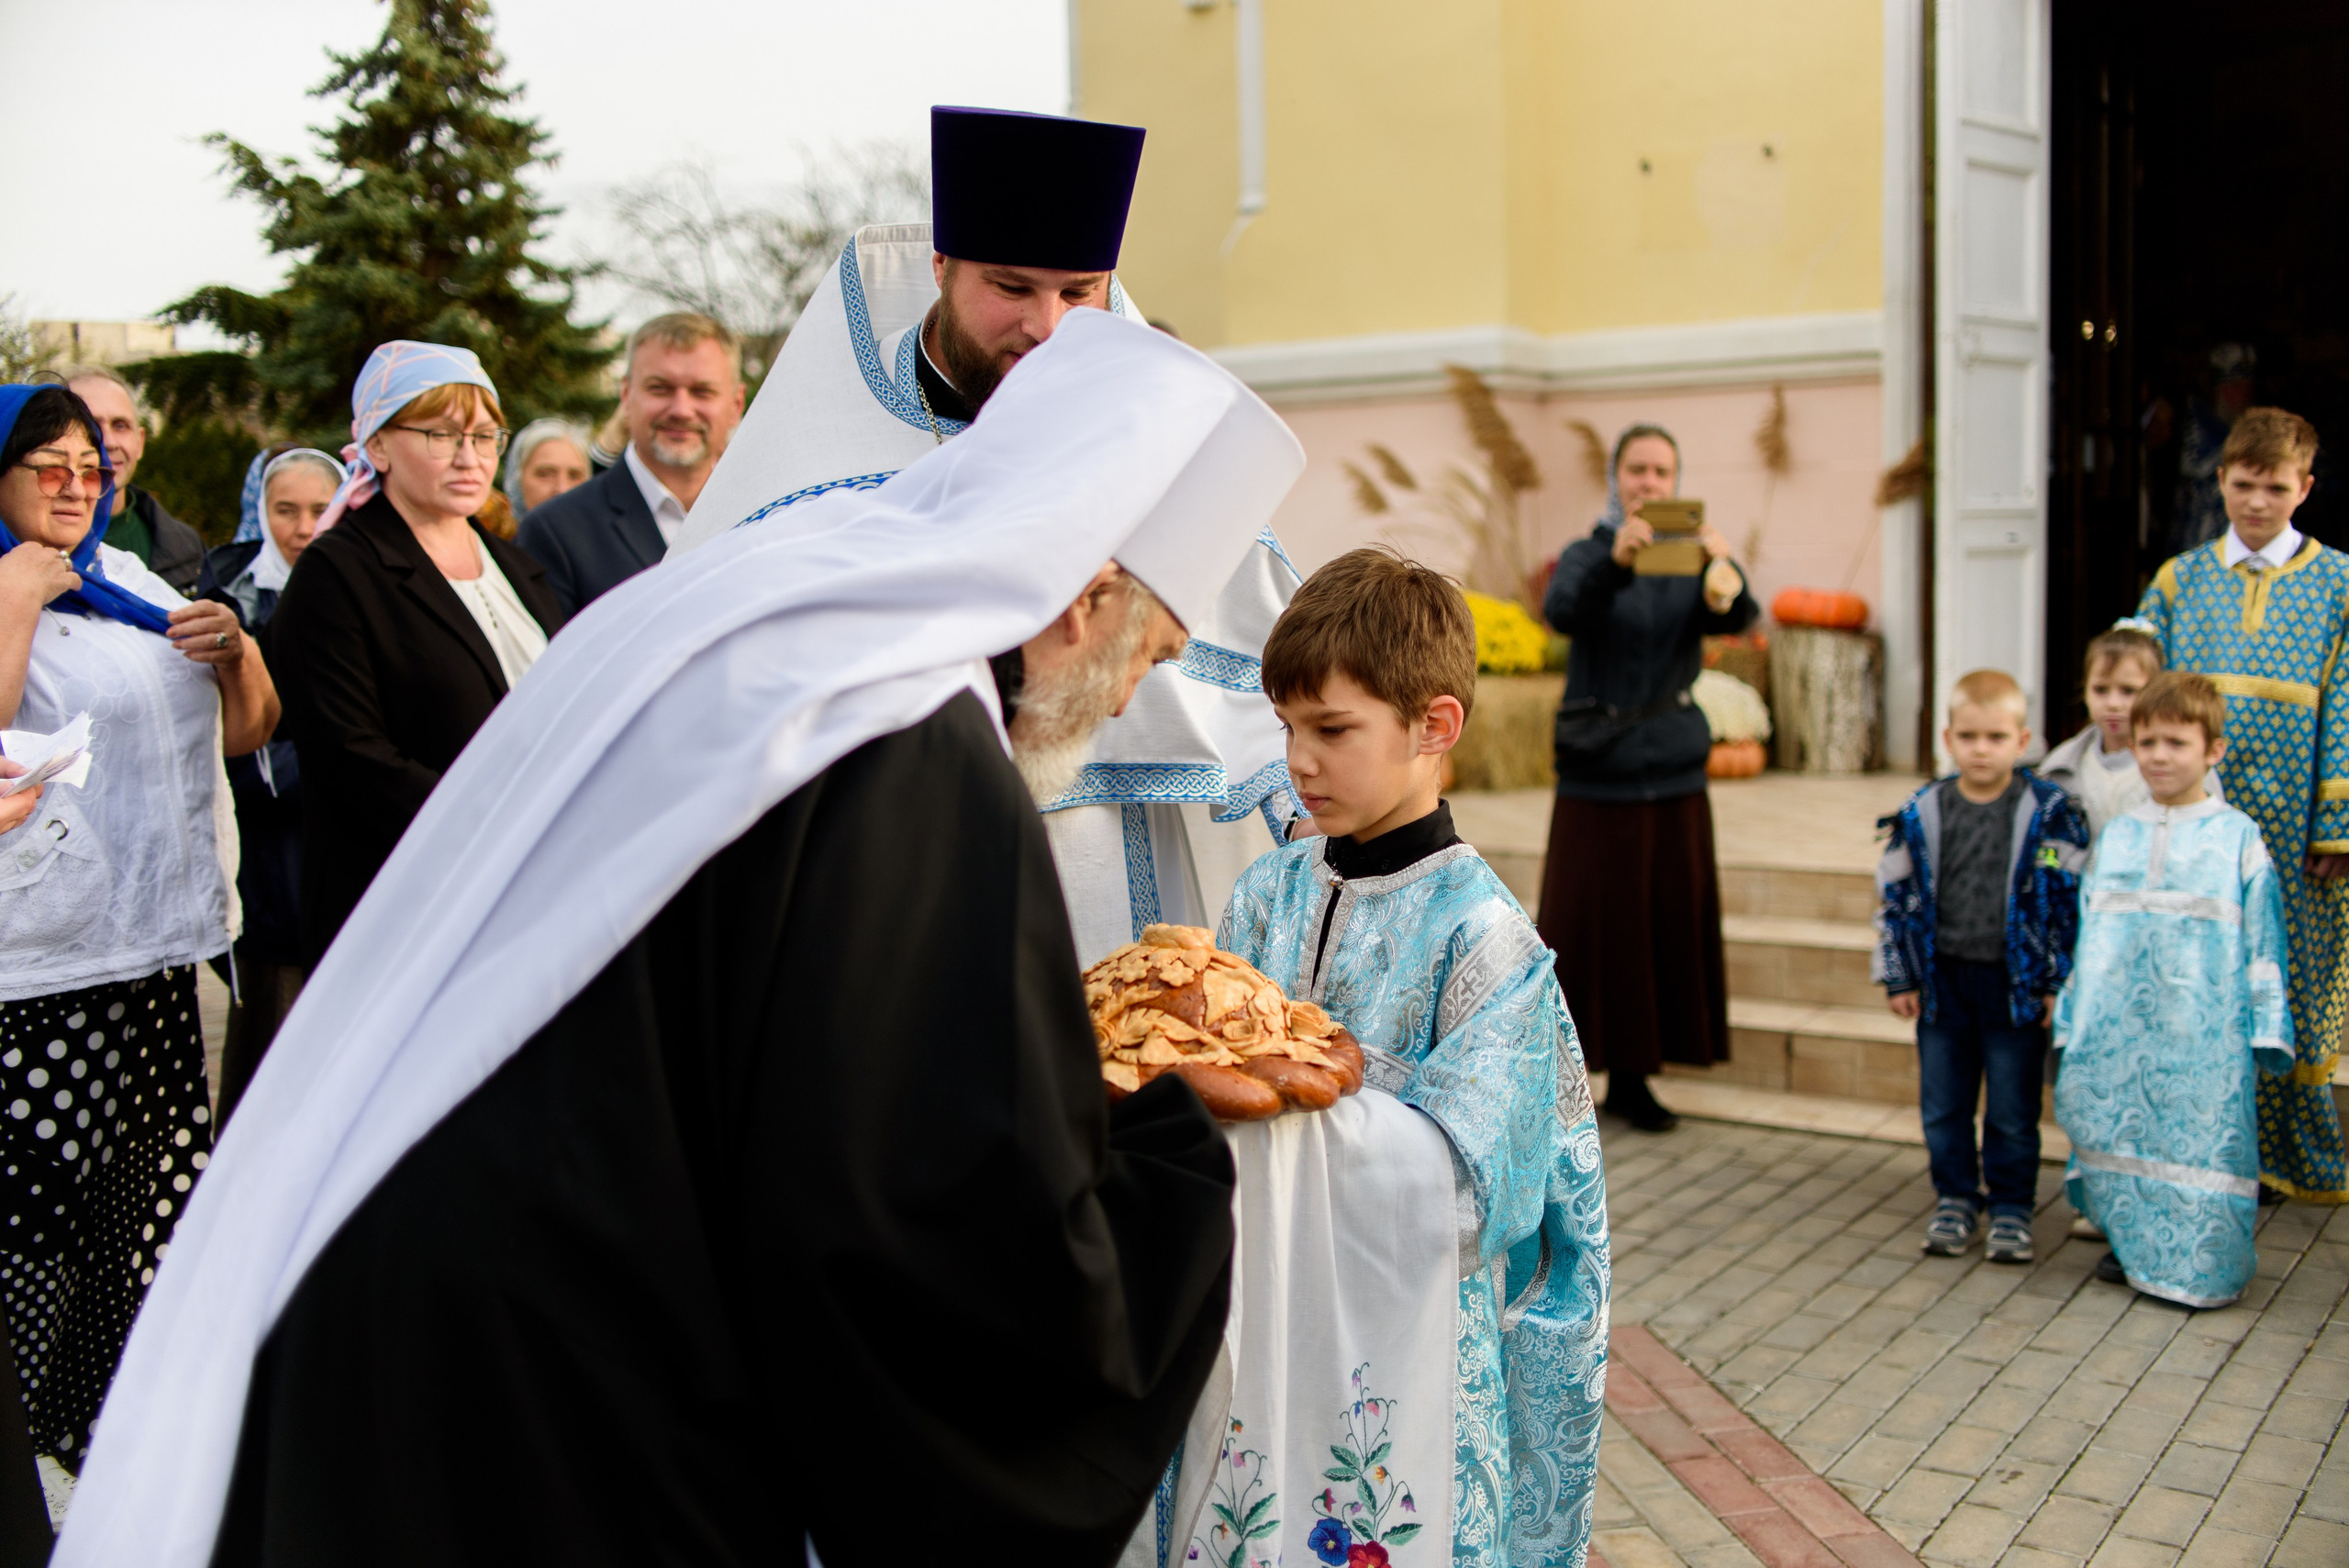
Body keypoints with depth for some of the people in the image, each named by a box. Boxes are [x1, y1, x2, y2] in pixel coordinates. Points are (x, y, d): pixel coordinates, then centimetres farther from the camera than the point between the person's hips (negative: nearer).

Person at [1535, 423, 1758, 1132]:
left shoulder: (1692, 560, 7)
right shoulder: (1590, 554, 1)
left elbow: (1735, 619, -15)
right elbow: (1562, 611, -22)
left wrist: (1726, 576, -38)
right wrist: (1614, 561, -42)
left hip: (1675, 780, 3)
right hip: (1596, 782, -3)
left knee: (1669, 927, 6)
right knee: (1585, 928, -3)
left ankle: (1631, 1078, 18)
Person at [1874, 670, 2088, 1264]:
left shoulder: (2051, 813, -7)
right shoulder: (1922, 813, -1)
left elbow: (2072, 899, -4)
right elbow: (1896, 895, 5)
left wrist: (2060, 983, -5)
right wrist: (1898, 977, 4)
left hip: (2017, 982, -2)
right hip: (1944, 979, 3)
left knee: (2013, 1109, 7)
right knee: (1943, 1105, 11)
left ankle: (2011, 1208, 22)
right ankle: (1955, 1200, 27)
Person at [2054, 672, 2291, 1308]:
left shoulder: (2238, 837, 1)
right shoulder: (2115, 837, 10)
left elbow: (2264, 940, 2)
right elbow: (2089, 936, 13)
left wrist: (2267, 1028, -3)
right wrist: (2073, 1022, 10)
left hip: (2204, 1033, -3)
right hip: (2118, 1031, 3)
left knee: (2200, 1135, -3)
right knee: (2120, 1133, 7)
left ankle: (2203, 1263, 10)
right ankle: (2133, 1243, 24)